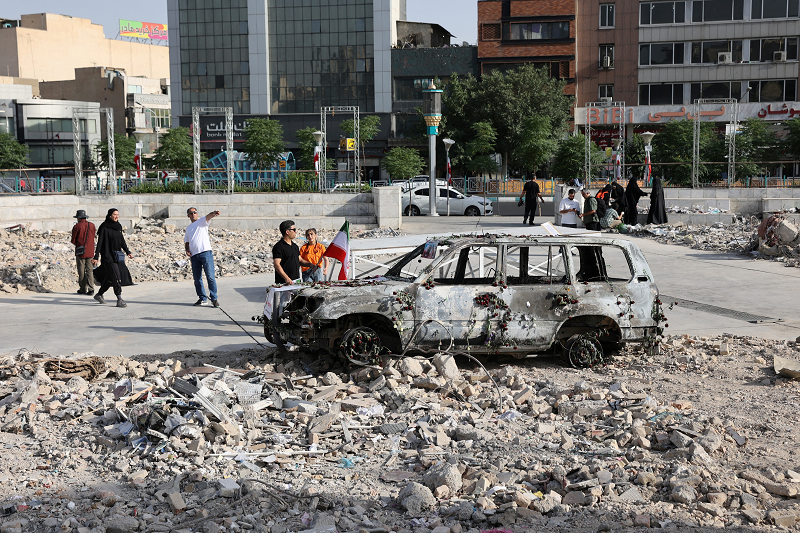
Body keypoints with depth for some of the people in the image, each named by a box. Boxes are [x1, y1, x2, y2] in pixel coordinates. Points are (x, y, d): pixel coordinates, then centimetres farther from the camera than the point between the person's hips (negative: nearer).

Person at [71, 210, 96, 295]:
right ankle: (91, 289, -1)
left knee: (82, 272, 6)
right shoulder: (92, 225, 3)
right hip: (90, 251, 4)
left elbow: (73, 241, -7)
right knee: (89, 270, 8)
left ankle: (83, 289, 10)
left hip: (80, 252, -4)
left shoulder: (77, 227, -10)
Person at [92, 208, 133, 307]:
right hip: (108, 256, -8)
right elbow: (100, 243, -12)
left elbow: (122, 241, 19)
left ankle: (99, 294, 31)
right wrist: (96, 257, -15)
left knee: (110, 278, 14)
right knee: (115, 277, -12)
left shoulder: (118, 226, 12)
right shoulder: (104, 228, -10)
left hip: (116, 256, 8)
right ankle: (119, 300, -13)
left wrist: (128, 252, 11)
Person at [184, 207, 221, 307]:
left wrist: (214, 213, -38)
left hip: (205, 253, -6)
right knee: (197, 278, 6)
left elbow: (208, 217, -15)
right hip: (194, 255, 6)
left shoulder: (202, 221, 8)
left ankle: (214, 299, -7)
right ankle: (203, 299, 16)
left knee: (210, 276, -11)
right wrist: (187, 250, 8)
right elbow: (186, 242, 29)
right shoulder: (188, 228, 23)